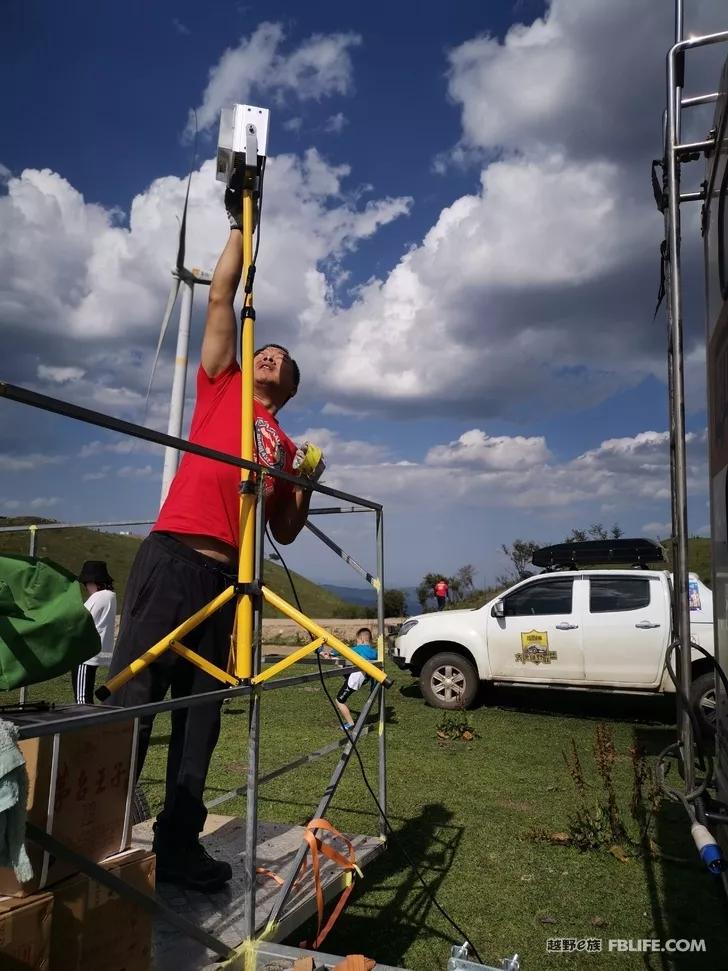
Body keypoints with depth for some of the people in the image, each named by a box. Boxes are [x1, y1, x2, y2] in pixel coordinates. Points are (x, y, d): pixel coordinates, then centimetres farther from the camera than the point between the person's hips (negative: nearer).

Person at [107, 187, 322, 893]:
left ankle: (179, 846, 14)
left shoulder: (286, 447, 22)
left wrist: (305, 489, 4)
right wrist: (240, 225, 19)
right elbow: (221, 296, 13)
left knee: (199, 713, 6)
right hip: (174, 557, -4)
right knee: (133, 698, -5)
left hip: (227, 573, 4)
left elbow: (284, 533, 20)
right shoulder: (220, 388, 16)